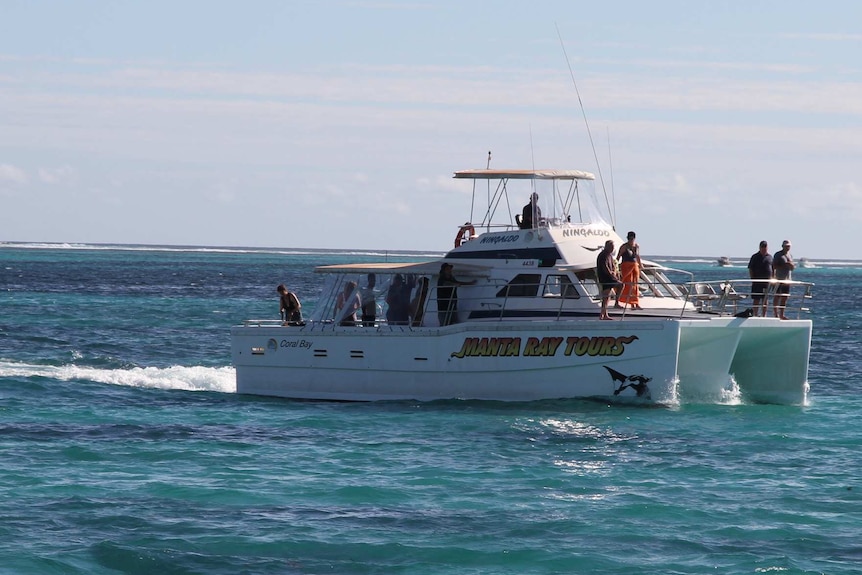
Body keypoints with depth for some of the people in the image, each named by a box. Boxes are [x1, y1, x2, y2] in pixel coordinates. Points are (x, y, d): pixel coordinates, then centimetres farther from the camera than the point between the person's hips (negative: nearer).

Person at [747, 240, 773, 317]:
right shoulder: (755, 257, 1)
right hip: (757, 281, -3)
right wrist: (752, 279, -9)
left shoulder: (770, 257, 11)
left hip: (767, 281, 3)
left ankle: (764, 315, 11)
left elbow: (773, 269, 16)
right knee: (756, 299, -2)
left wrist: (771, 278, 5)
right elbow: (750, 269, -1)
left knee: (765, 299, 7)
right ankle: (755, 314, 2)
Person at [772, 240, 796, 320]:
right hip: (779, 279, -7)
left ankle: (781, 315, 13)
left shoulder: (789, 255, 17)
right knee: (777, 297, -6)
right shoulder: (778, 255, -3)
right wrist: (784, 265, -20)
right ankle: (776, 315, -4)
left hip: (787, 279, 7)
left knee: (784, 298, 7)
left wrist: (791, 265, -4)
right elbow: (774, 266, -11)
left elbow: (793, 268, 21)